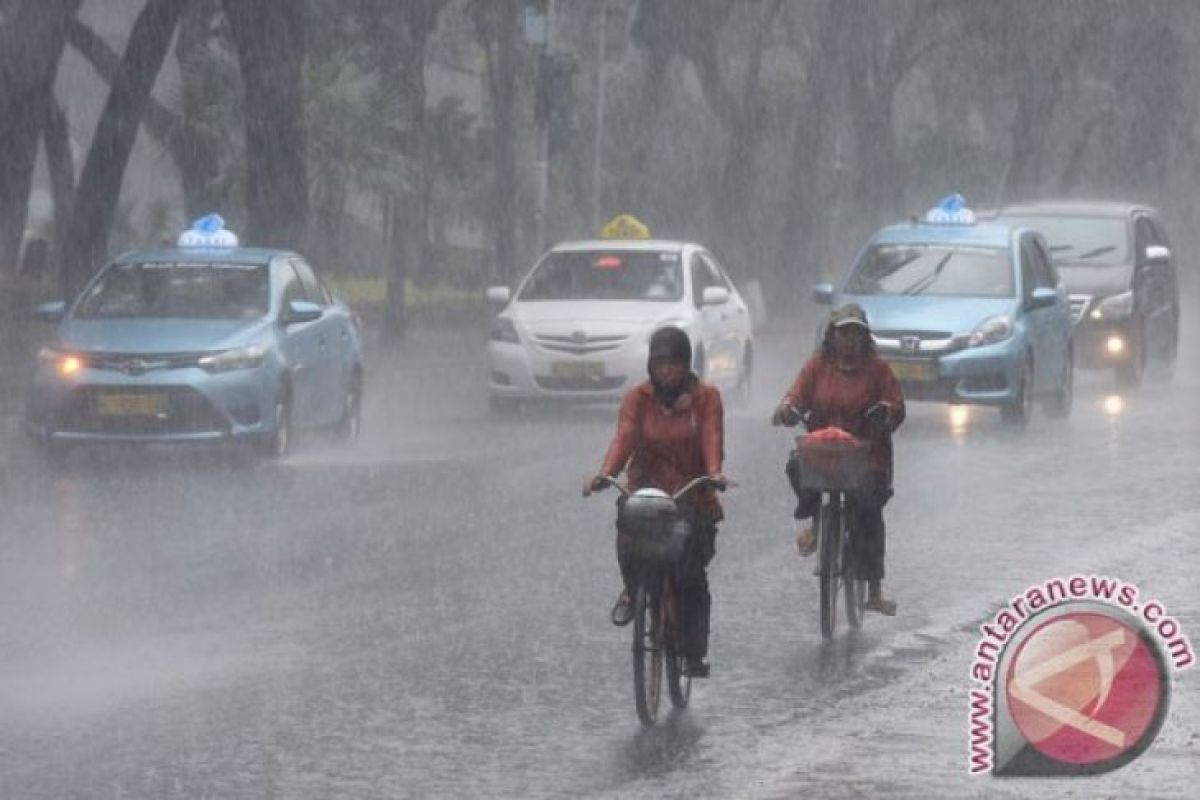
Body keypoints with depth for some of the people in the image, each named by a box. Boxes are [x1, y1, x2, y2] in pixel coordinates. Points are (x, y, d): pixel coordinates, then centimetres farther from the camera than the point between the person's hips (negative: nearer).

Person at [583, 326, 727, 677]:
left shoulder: (706, 397, 3)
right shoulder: (638, 398, 4)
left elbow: (712, 439, -12)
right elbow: (624, 438, -10)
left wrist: (714, 473, -33)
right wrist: (605, 474, -29)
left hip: (693, 499, 0)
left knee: (693, 578, -7)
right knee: (628, 542, -27)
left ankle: (694, 654, 5)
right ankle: (633, 591, 7)